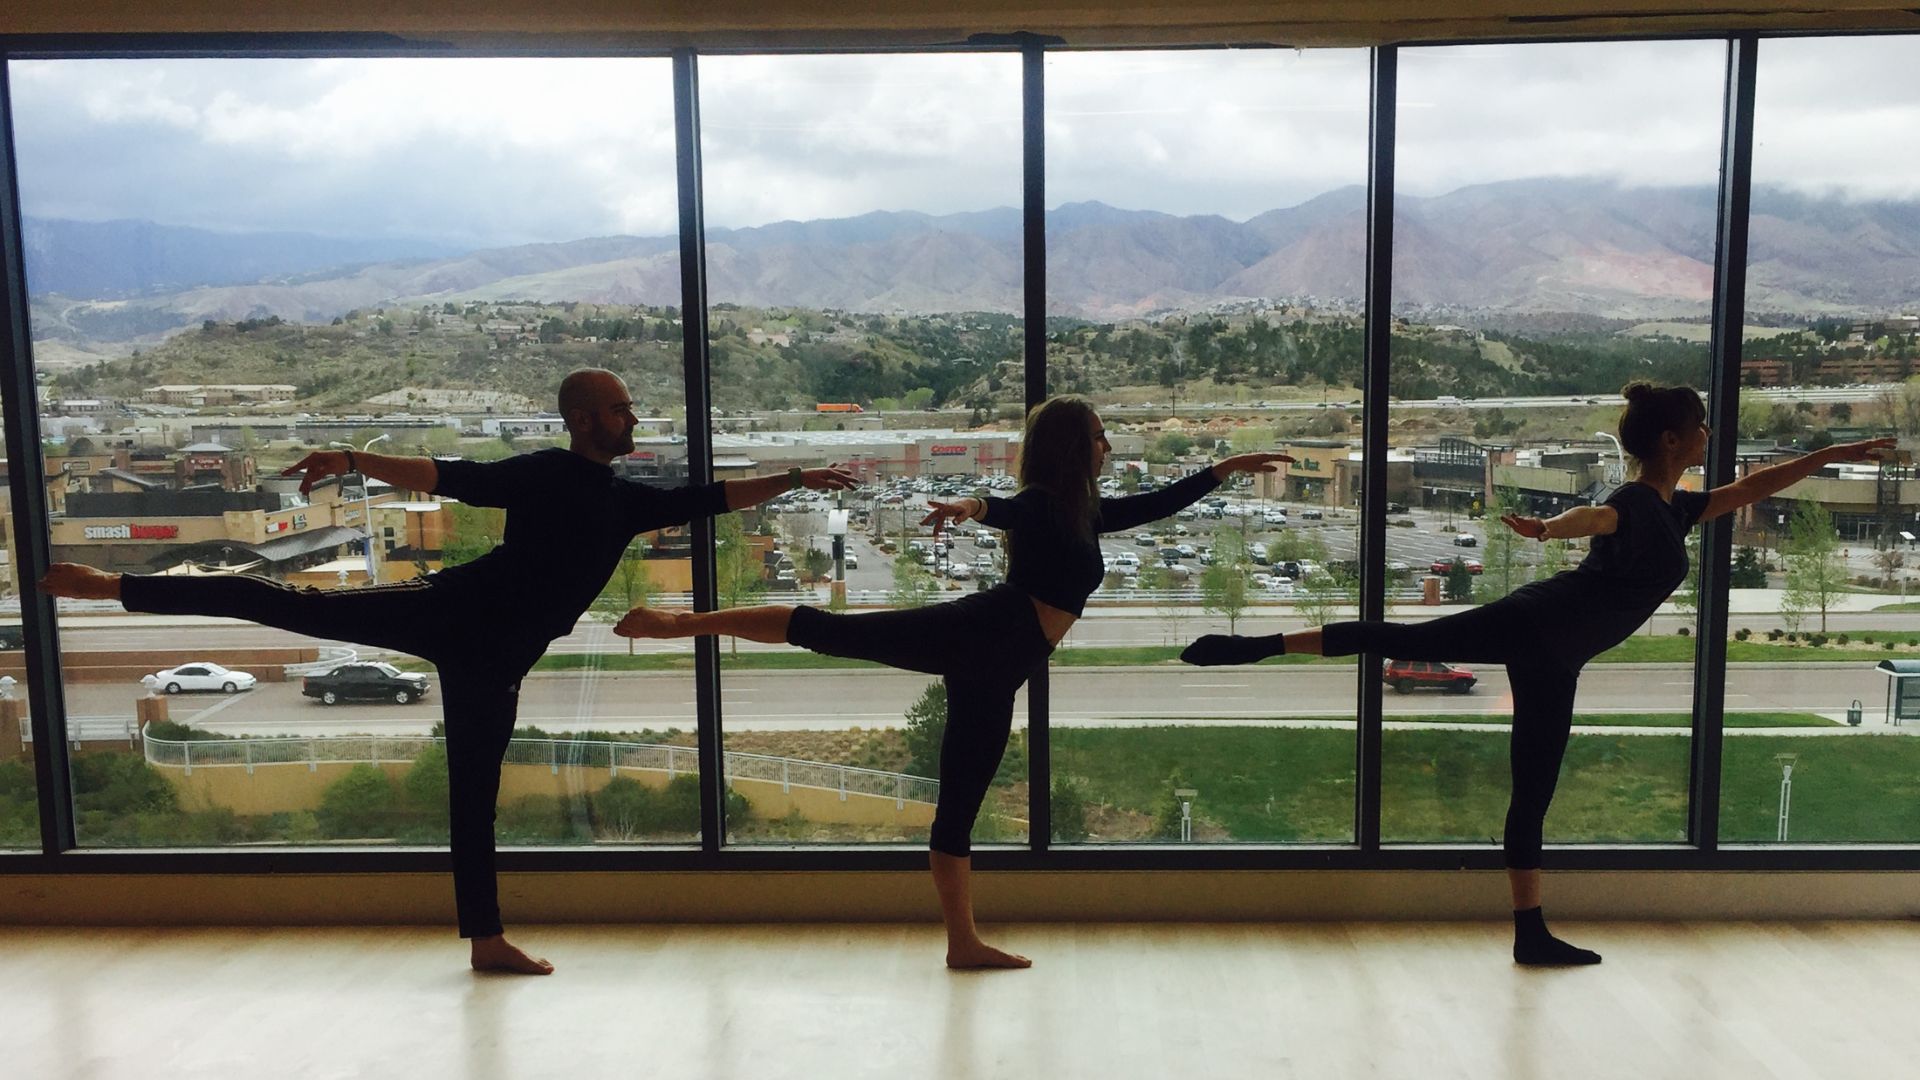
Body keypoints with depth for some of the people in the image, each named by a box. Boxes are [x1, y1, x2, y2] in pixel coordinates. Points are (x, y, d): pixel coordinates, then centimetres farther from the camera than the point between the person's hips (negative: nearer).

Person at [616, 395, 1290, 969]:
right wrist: (974, 507, -44)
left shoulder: (1086, 513, 23)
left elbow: (1154, 505, 31)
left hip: (995, 667, 8)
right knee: (830, 631, -18)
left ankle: (963, 941, 15)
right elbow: (1006, 510, -23)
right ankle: (685, 620, -12)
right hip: (980, 634, -8)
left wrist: (1225, 470, 33)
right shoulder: (1042, 505, -2)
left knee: (959, 804, 11)